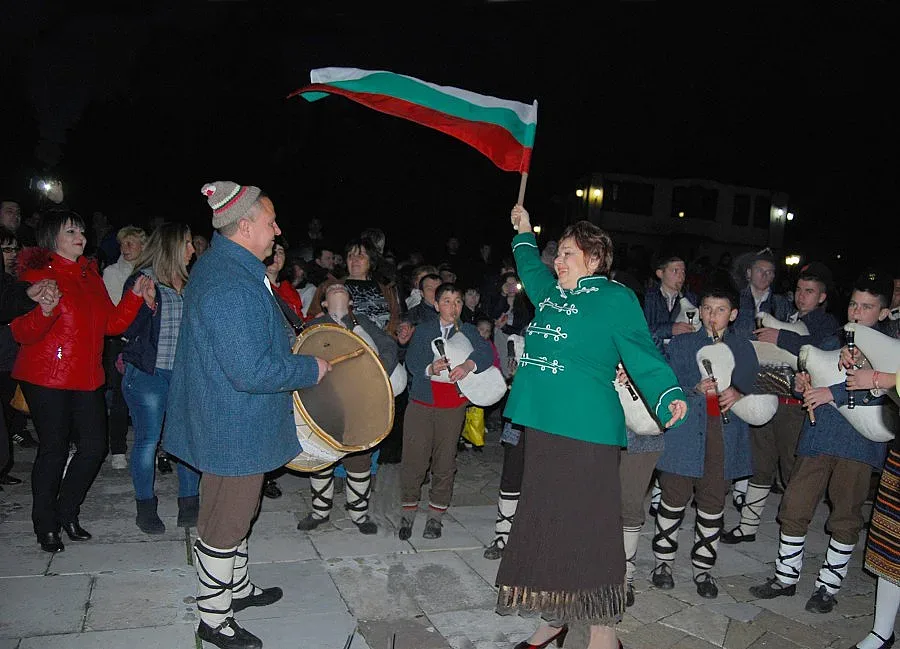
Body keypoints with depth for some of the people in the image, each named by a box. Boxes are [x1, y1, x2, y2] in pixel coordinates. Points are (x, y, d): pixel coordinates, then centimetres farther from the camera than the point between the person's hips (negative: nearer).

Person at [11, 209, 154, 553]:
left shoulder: (90, 274, 14)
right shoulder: (38, 274, -8)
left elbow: (111, 323, 10)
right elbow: (22, 332, -14)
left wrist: (136, 296, -2)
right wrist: (45, 312, -34)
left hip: (86, 378, 6)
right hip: (46, 379, -6)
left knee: (94, 446, 6)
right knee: (54, 450, 1)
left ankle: (67, 512, 27)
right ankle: (45, 525, 20)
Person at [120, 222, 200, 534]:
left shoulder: (189, 283, 13)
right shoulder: (142, 280, -4)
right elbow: (127, 329, -9)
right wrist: (143, 302, -24)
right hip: (149, 373, -4)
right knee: (148, 440, 4)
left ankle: (189, 506, 15)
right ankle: (145, 507, 20)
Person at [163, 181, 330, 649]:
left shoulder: (218, 265, 7)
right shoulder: (231, 287, -29)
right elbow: (251, 372, -31)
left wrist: (287, 340, 15)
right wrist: (311, 369, -18)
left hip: (229, 421, 11)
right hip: (235, 429, -11)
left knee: (238, 510, 25)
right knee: (224, 525, 7)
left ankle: (237, 587, 44)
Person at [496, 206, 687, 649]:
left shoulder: (615, 298, -5)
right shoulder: (550, 292, 15)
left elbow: (642, 356, -8)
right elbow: (531, 268, 38)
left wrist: (668, 397, -21)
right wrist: (524, 232, 44)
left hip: (587, 432, -7)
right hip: (543, 427, 8)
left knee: (588, 528, -3)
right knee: (544, 521, 15)